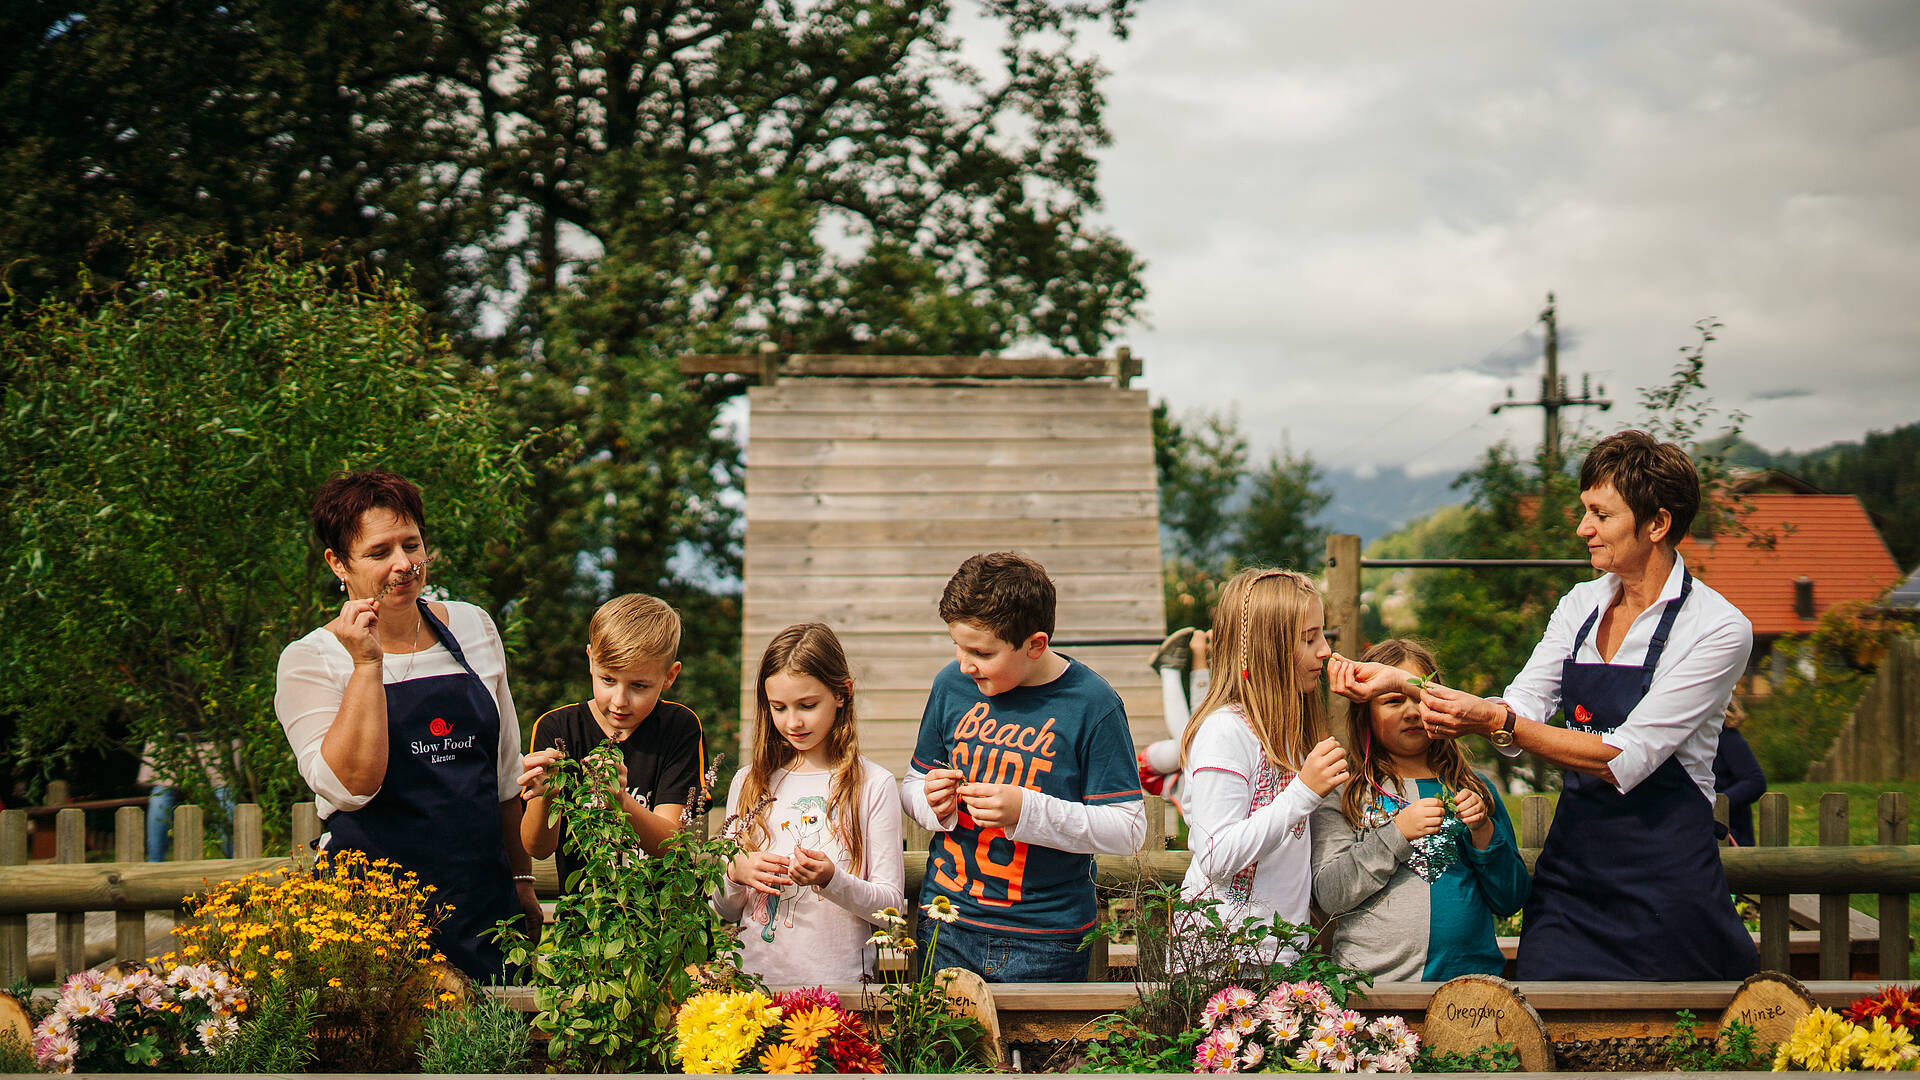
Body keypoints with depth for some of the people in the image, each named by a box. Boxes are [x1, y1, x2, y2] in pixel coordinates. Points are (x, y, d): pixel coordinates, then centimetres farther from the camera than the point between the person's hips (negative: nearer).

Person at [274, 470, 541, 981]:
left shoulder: (473, 627, 9)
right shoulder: (309, 661, -4)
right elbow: (349, 786, -18)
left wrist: (522, 880, 17)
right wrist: (367, 665, -21)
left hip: (485, 901, 4)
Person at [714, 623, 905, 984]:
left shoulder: (874, 785, 2)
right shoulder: (748, 783, 13)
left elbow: (890, 907, 0)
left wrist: (832, 880, -16)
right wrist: (736, 875, -4)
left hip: (838, 981, -3)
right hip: (754, 978, 3)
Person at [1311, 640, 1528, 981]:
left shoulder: (1474, 789, 17)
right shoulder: (1343, 793, 8)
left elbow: (1511, 901, 15)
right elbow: (1329, 896, -2)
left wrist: (1483, 832, 0)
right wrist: (1398, 832, -10)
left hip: (1472, 973, 2)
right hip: (1373, 981, -2)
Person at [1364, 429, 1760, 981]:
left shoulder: (1718, 628, -11)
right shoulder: (1582, 605, 9)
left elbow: (1626, 759, -18)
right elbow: (1519, 711, 2)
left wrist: (1496, 722, -23)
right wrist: (1403, 682, -11)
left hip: (1663, 883, -5)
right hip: (1570, 867, 5)